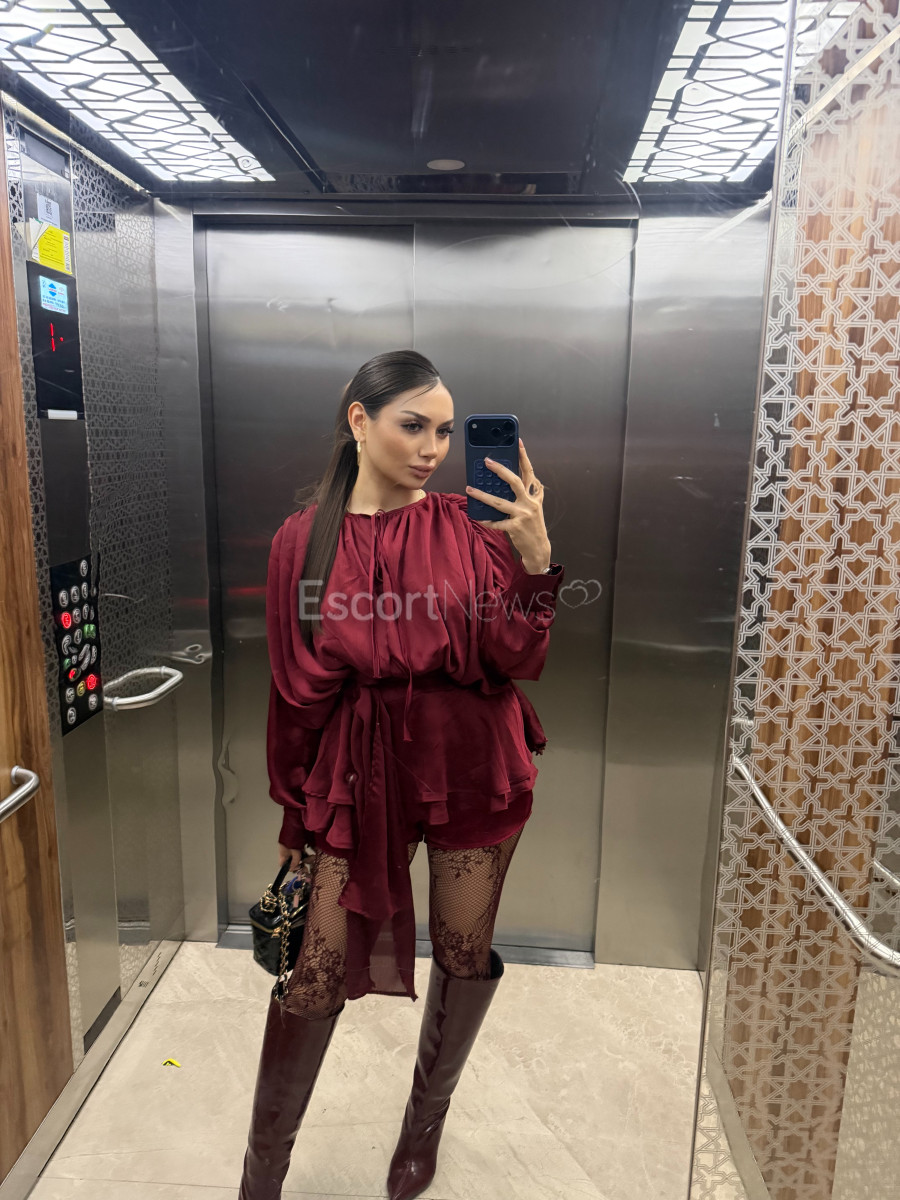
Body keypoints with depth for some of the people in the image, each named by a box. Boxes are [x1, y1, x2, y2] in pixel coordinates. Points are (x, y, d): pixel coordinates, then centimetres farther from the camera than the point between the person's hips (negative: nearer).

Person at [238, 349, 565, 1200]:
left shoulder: (469, 527, -3)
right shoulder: (304, 541, -3)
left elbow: (516, 665, -8)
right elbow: (297, 692, 2)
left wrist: (534, 557, -21)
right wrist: (293, 812, 8)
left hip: (471, 763, 1)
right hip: (357, 769, 0)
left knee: (464, 953, 15)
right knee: (314, 972, 5)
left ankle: (426, 1119, 46)